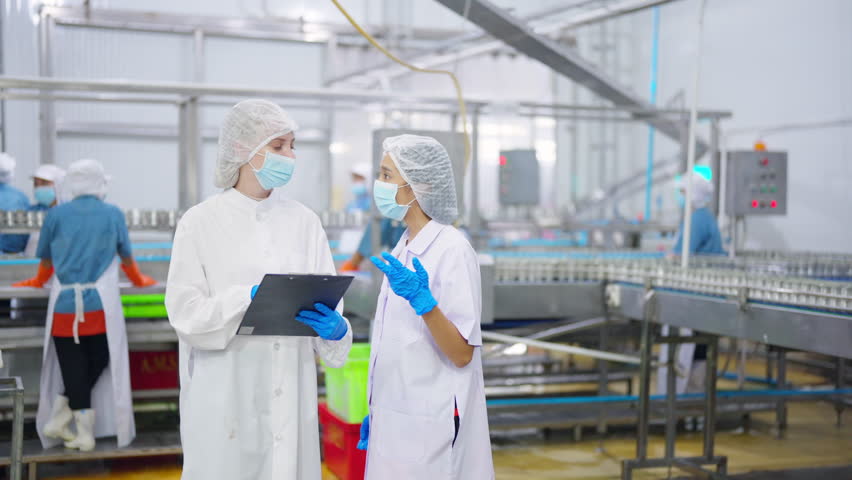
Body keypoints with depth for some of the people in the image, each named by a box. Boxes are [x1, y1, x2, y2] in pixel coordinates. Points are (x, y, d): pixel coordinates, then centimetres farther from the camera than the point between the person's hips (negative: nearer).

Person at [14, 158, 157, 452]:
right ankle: (59, 417, 4)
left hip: (65, 305, 1)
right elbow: (127, 258, 17)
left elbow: (46, 260, 17)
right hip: (101, 305, -1)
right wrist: (139, 280, 36)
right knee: (98, 364, 11)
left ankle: (84, 433, 4)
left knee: (72, 368, 5)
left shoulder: (56, 215, 8)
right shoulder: (113, 215, 7)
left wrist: (38, 282, 37)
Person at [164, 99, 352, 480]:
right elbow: (185, 311, -8)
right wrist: (250, 297, -22)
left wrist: (335, 329, -18)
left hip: (289, 395, 3)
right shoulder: (201, 222, -4)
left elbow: (328, 302, 3)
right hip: (227, 395, -3)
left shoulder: (304, 221, 6)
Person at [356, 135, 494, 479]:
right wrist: (375, 413, 17)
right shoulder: (403, 250, 10)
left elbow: (462, 354, -17)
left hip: (429, 425, -7)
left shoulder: (452, 249, -14)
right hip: (394, 421, 8)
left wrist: (421, 300, -30)